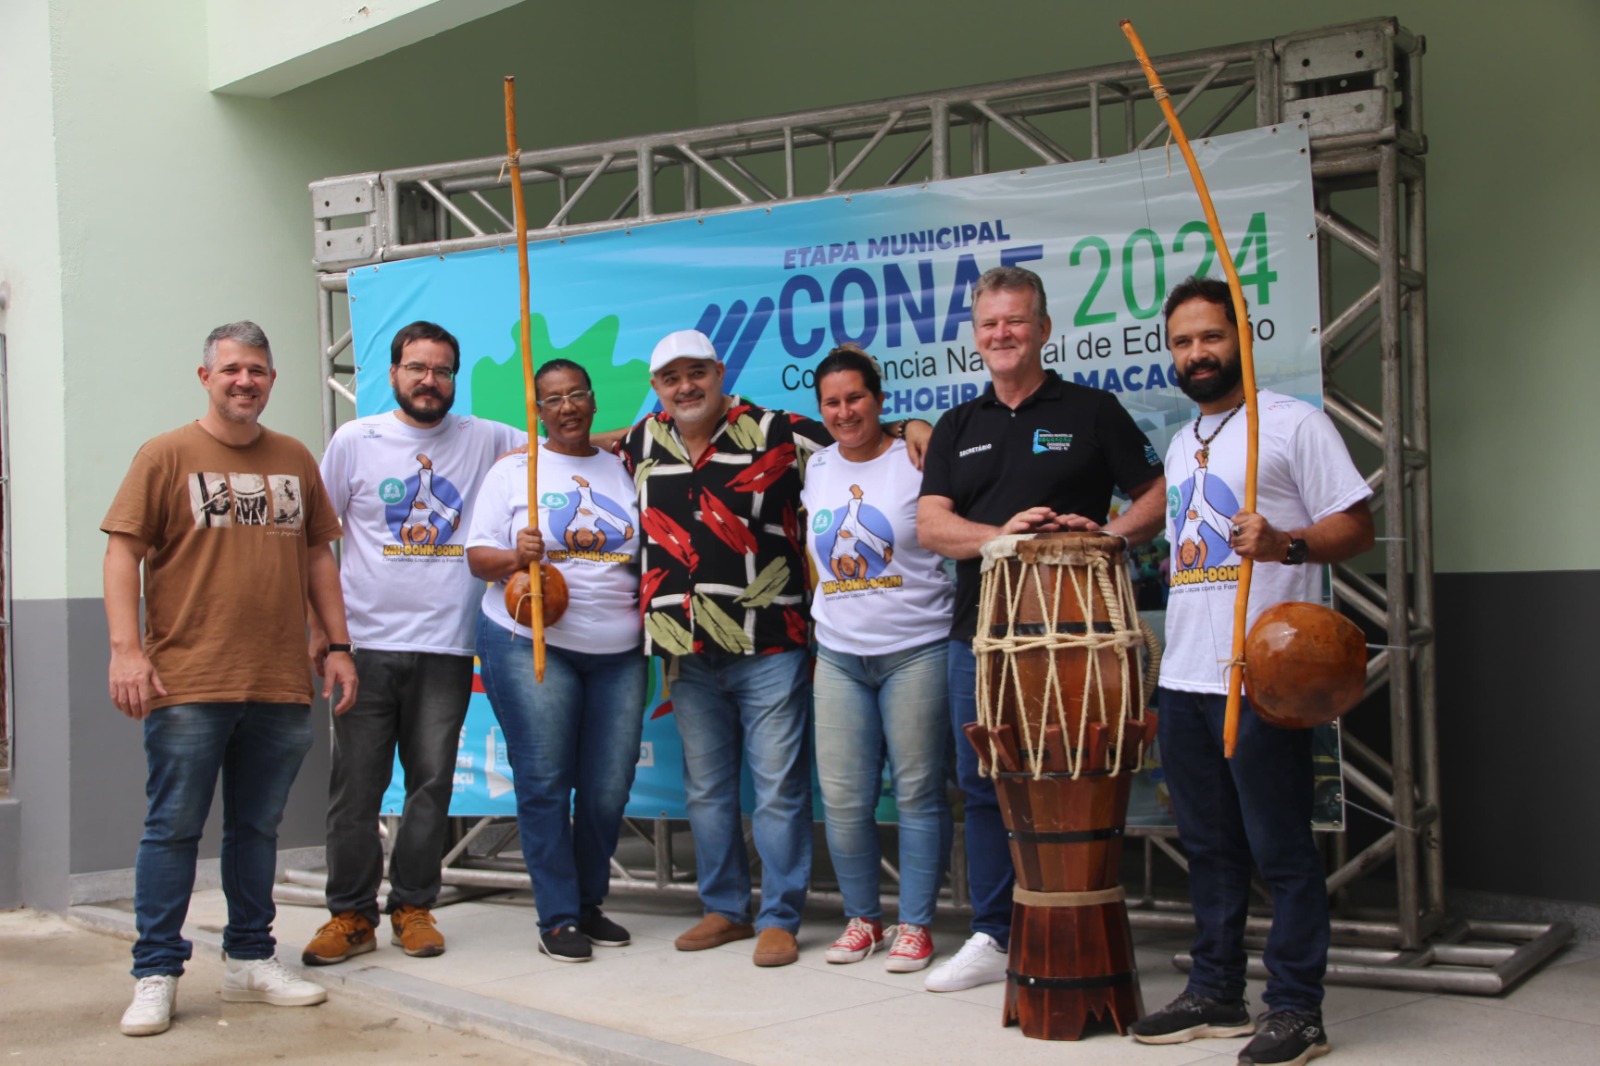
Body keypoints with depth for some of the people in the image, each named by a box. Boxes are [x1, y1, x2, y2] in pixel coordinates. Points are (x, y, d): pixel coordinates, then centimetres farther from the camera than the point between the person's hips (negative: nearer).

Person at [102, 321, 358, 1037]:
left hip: (281, 685, 4)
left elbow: (318, 555, 18)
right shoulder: (167, 455, 2)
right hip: (187, 683, -4)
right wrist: (126, 647, -13)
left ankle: (250, 961, 21)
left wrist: (337, 646, 12)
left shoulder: (294, 460, 15)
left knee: (257, 828, 11)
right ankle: (155, 976, 6)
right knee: (173, 828, -1)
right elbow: (124, 551, -3)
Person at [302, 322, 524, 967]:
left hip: (446, 647, 1)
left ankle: (413, 907, 17)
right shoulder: (355, 441, 5)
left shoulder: (483, 440, 7)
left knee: (432, 780, 5)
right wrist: (318, 625, 3)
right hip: (367, 642, -1)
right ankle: (351, 914, 11)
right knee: (356, 785, 1)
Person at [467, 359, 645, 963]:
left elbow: (649, 551, 21)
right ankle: (558, 917, 3)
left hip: (619, 652, 3)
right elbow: (478, 555, 1)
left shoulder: (623, 470, 14)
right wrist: (515, 556, -19)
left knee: (609, 789, 2)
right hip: (530, 644, -3)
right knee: (544, 783, -5)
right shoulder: (514, 470, 6)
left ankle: (589, 902, 19)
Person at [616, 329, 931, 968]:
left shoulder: (774, 433, -4)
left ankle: (779, 919, 10)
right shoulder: (643, 443, 11)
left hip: (768, 650, -5)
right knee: (705, 790, 13)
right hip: (687, 653, 5)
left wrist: (909, 427, -12)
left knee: (778, 788, 0)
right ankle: (725, 909, 26)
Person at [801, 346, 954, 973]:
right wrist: (820, 618, 18)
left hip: (915, 651, -4)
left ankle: (916, 924, 11)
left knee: (917, 793, 0)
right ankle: (861, 918, 19)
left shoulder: (917, 462, -4)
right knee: (843, 798, 4)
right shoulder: (814, 470, 11)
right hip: (838, 655, 4)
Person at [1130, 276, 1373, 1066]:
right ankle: (1215, 993, 23)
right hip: (1183, 676, 7)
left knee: (1280, 849, -2)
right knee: (1208, 845, 13)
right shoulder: (1180, 445, 20)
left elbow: (1356, 526, -9)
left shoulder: (1293, 423, -3)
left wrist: (1283, 544, -25)